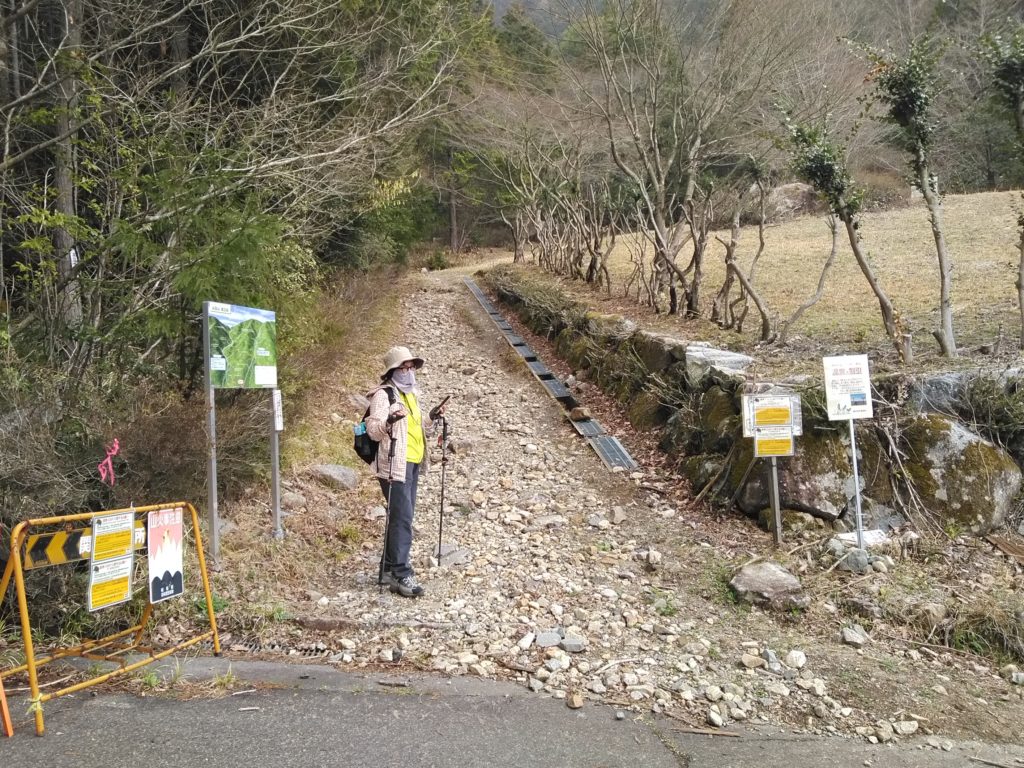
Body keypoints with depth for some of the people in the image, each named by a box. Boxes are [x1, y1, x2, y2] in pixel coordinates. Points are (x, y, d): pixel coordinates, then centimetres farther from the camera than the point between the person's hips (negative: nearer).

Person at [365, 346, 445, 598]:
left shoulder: (411, 393, 17)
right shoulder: (383, 394, -10)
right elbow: (373, 430, -19)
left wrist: (433, 419, 9)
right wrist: (389, 421, -38)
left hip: (413, 464, 9)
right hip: (395, 465, -9)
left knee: (403, 517, 14)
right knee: (402, 517, -11)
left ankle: (392, 567, 25)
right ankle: (401, 574, -8)